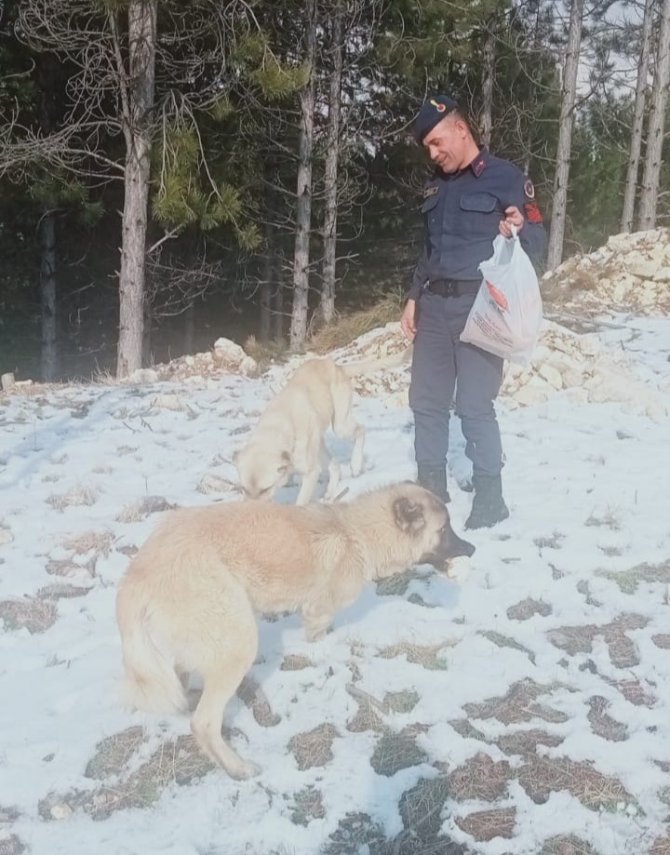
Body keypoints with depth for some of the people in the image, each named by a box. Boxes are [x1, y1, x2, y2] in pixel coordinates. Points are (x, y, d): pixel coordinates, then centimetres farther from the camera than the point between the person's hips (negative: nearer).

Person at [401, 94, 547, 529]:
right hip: (434, 305, 7)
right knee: (426, 400, 7)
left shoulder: (505, 176, -4)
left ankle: (491, 499, 2)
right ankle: (431, 487, 19)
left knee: (475, 405, -8)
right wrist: (414, 297, 19)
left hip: (478, 306, -7)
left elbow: (538, 241, -5)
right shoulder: (437, 185, 17)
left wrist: (519, 230, -27)